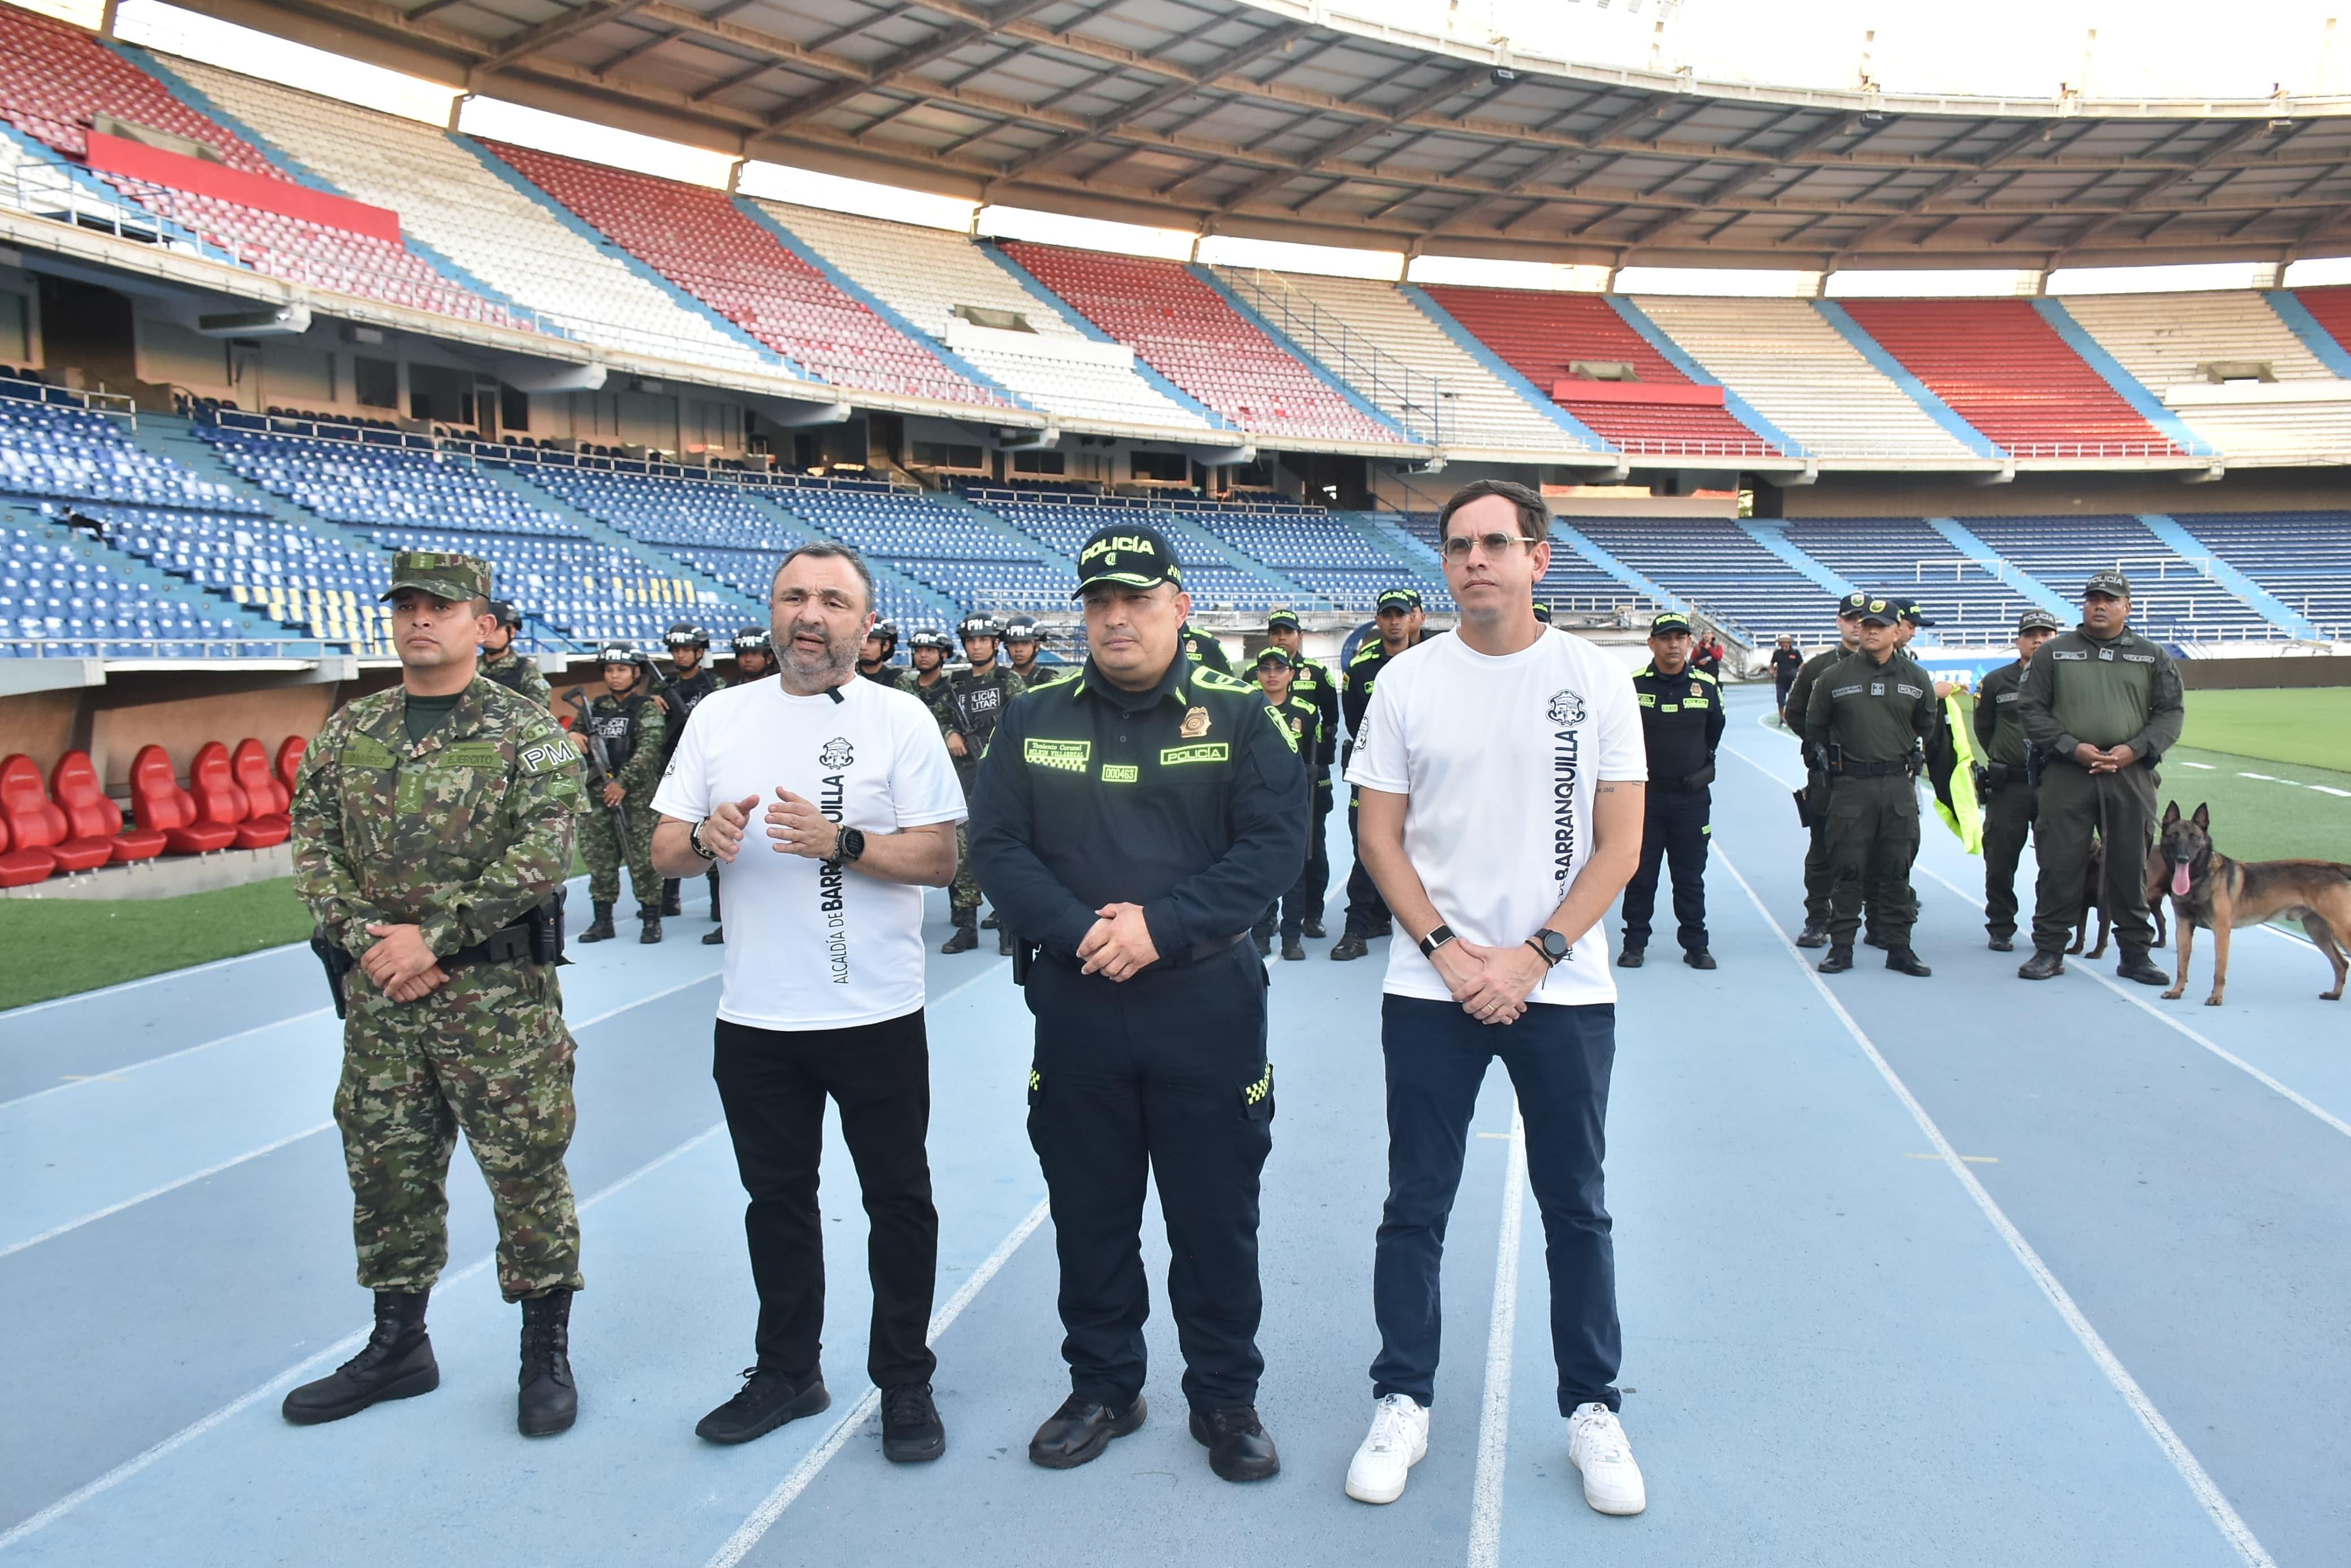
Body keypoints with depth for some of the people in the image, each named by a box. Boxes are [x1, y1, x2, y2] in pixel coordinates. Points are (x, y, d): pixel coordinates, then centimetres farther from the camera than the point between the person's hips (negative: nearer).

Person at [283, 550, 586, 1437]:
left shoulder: (527, 731, -5)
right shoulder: (348, 733, 10)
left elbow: (540, 854, -14)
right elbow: (312, 849, 6)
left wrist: (433, 938, -17)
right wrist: (367, 939, -9)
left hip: (500, 992, -5)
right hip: (378, 996, 5)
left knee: (526, 1171, 3)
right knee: (386, 1168, 14)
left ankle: (547, 1354, 18)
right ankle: (397, 1346, 31)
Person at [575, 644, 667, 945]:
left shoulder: (647, 708, -2)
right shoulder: (596, 708, 14)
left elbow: (649, 750, -12)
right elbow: (575, 733, 24)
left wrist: (623, 782, -20)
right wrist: (572, 737, -2)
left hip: (637, 793, -5)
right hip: (599, 793, 5)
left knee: (642, 858, -5)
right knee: (598, 856, 6)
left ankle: (652, 920, 4)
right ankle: (602, 921, 15)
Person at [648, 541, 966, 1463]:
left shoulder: (900, 720, -4)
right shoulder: (721, 717, 6)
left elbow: (940, 856, -10)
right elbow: (664, 850, 7)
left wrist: (840, 842, -24)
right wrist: (706, 835, -15)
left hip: (875, 1014, -3)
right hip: (754, 1016, 4)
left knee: (897, 1198, 7)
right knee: (776, 1198, 16)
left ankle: (905, 1382, 23)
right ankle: (787, 1373, 33)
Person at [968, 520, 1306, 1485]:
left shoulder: (1237, 716, -1)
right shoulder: (1034, 721, 5)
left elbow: (1275, 846, -9)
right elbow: (998, 846, -1)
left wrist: (1161, 925, -18)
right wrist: (1078, 933, -16)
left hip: (1207, 1002, -2)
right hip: (1075, 1002, 2)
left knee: (1215, 1212, 8)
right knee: (1089, 1210, 13)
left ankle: (1225, 1398, 26)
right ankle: (1103, 1388, 32)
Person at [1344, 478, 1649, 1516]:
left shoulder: (1597, 680, -1)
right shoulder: (1407, 681, 1)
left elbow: (1620, 848, -2)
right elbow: (1381, 836, 2)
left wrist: (1532, 958, -12)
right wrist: (1450, 953, -10)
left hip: (1562, 988, 0)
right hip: (1430, 990, 1)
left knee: (1577, 1208, 10)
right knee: (1415, 1205, 8)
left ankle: (1591, 1409, 25)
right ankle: (1403, 1402, 22)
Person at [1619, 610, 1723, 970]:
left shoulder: (1707, 686, 0)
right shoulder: (1633, 685, -6)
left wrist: (1705, 767, 9)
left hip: (1692, 796, 1)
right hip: (1644, 795, -1)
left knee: (1690, 876, 9)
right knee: (1640, 874, 6)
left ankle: (1695, 944, 19)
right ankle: (1635, 942, 17)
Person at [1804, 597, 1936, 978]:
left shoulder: (1916, 679, 5)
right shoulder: (1834, 677, -1)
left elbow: (1927, 724, 21)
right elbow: (1814, 727, 11)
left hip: (1899, 786, 2)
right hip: (1850, 787, -2)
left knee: (1896, 870, 6)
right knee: (1847, 869, 0)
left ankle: (1899, 948, 13)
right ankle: (1841, 947, 7)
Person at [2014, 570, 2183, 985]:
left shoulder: (2152, 657, 11)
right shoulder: (2054, 652, 7)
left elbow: (2171, 712, 10)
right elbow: (2031, 708, 4)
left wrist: (2135, 749, -7)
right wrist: (2072, 747, -9)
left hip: (2131, 775, 1)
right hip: (2067, 774, -1)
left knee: (2132, 867, 6)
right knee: (2059, 864, 0)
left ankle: (2135, 953, 16)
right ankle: (2049, 950, 10)